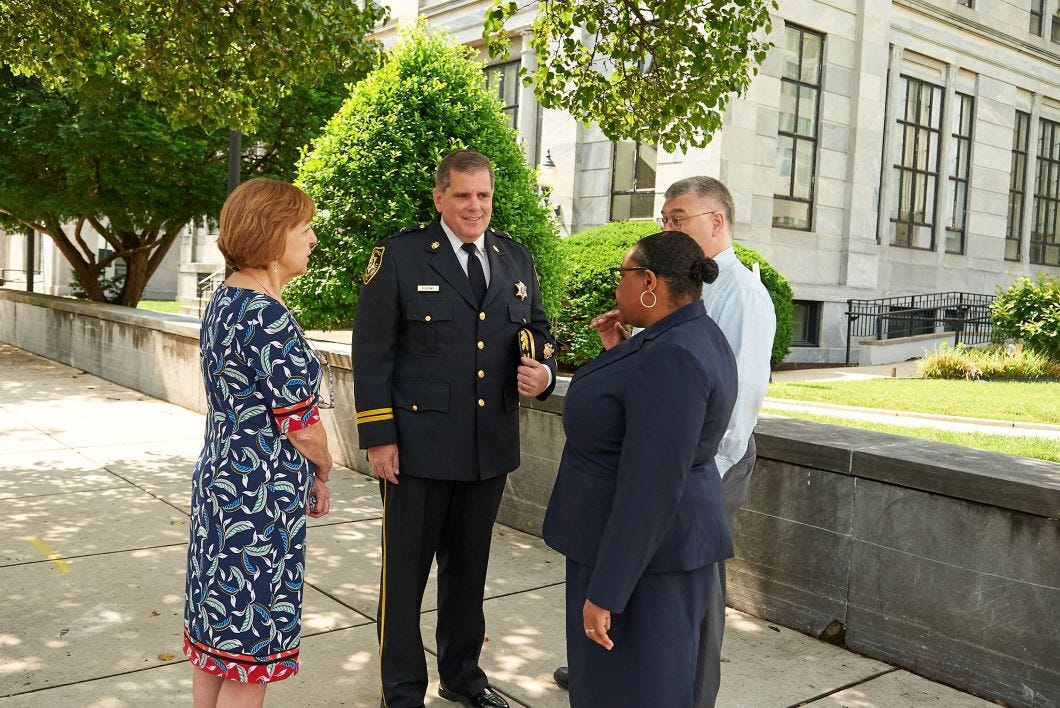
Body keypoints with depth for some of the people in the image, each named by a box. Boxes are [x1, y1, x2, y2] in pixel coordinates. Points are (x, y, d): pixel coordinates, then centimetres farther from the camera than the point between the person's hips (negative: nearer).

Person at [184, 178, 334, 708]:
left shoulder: (223, 301, 7)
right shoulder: (269, 316, -21)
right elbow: (302, 425, -18)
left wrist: (306, 474, 10)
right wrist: (322, 471, 3)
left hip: (218, 479, 9)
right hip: (260, 498, -9)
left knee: (216, 632, 20)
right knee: (250, 643, 5)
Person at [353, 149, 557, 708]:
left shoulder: (516, 258, 8)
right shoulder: (399, 255, -6)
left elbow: (539, 330, 16)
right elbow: (371, 352, -8)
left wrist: (544, 372, -7)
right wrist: (378, 437, -12)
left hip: (491, 446, 5)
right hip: (419, 445, -4)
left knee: (469, 567, 19)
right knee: (406, 571, 8)